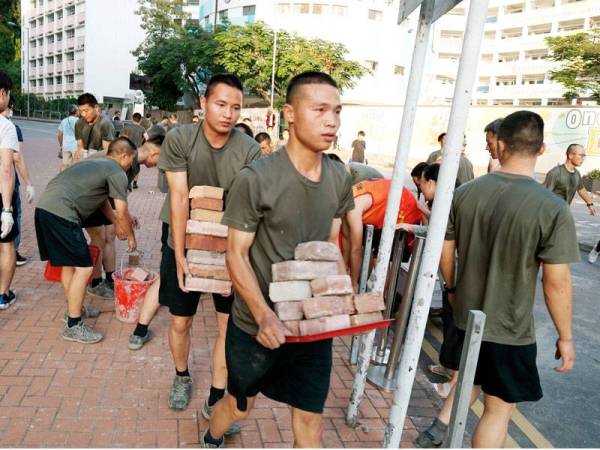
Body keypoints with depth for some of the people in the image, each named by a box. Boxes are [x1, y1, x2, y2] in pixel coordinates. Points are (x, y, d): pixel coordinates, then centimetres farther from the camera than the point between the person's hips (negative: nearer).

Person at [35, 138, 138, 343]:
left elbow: (102, 201, 34)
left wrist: (118, 224, 38)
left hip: (45, 207, 10)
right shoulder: (117, 173, -2)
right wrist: (131, 237, 15)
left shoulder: (97, 163, 25)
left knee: (69, 263, 22)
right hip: (61, 213, -10)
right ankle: (73, 326, 3)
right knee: (83, 268, -5)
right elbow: (122, 214, 0)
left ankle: (75, 309, 36)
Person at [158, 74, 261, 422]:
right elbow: (179, 199, -17)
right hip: (185, 247, 0)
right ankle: (182, 377, 42)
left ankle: (217, 398, 22)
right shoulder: (179, 139, -14)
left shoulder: (250, 150, -13)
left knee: (231, 325, 3)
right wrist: (180, 256, -19)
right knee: (180, 323, 14)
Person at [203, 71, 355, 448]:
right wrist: (265, 315, -24)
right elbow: (237, 254, -14)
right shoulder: (256, 179, -19)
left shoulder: (340, 179, -2)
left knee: (310, 417, 14)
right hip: (256, 325, -3)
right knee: (241, 405, 20)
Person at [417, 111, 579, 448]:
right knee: (499, 409, 14)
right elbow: (557, 282, -16)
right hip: (510, 329, -4)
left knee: (473, 377, 31)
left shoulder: (466, 192, -7)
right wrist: (566, 337, -3)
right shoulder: (553, 208, -19)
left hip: (467, 315, 5)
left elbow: (445, 251, 2)